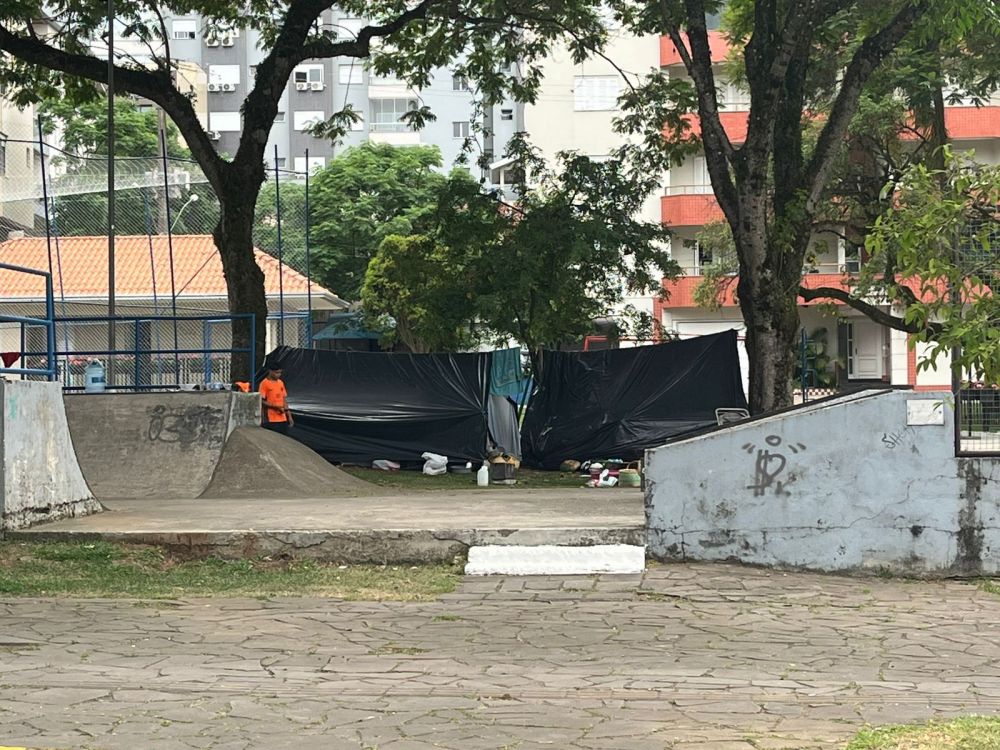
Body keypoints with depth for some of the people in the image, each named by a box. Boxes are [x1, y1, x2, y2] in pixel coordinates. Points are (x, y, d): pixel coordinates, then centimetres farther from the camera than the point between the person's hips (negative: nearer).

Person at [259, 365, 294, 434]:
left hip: (282, 419, 6)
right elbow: (262, 402, -10)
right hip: (271, 420, -6)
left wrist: (289, 416, 13)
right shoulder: (264, 383, -7)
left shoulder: (281, 383, 13)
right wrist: (276, 406, -19)